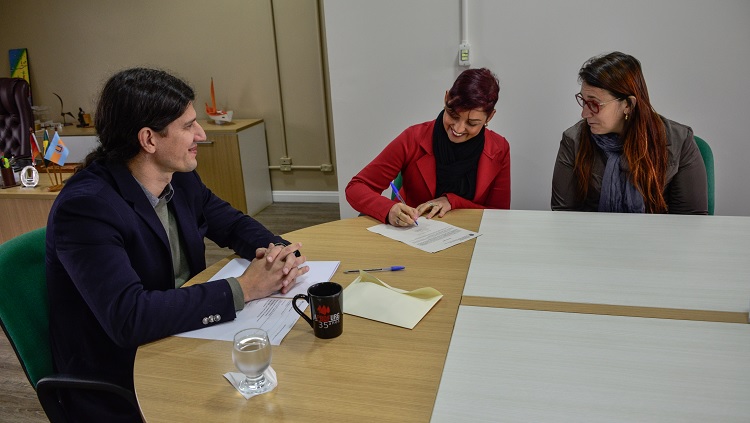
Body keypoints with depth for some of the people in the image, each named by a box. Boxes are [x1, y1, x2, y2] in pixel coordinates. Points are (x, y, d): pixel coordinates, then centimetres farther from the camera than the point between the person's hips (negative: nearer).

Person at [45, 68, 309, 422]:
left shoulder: (180, 178, -2)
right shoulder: (84, 206, -24)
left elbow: (234, 224, 10)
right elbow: (128, 317, -32)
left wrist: (277, 252, -13)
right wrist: (242, 289, -28)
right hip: (118, 389, -6)